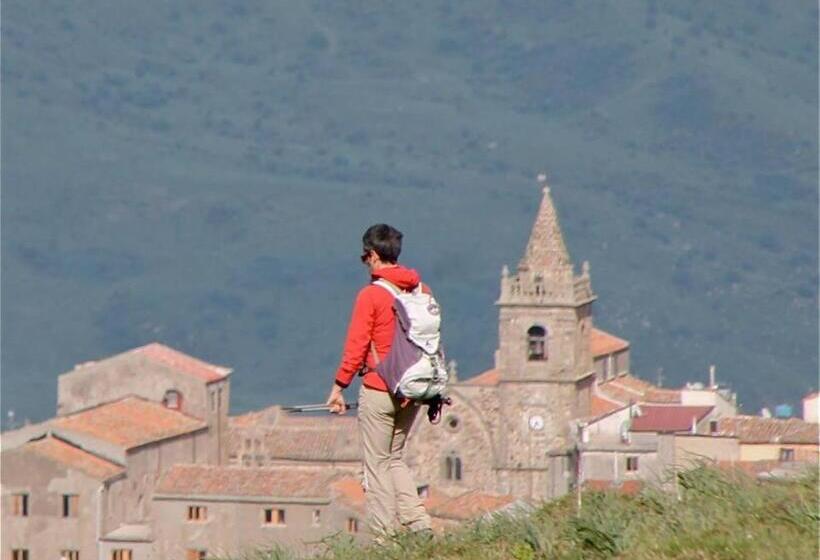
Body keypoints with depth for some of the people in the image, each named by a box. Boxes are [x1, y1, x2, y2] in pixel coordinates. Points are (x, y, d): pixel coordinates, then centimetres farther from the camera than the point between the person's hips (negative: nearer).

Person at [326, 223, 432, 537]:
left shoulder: (371, 295, -11)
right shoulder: (422, 291, 5)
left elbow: (356, 346, -12)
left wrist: (339, 387, -5)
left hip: (378, 389, -6)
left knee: (377, 464, 2)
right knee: (395, 458, 18)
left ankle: (384, 534, 0)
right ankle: (417, 522, 5)